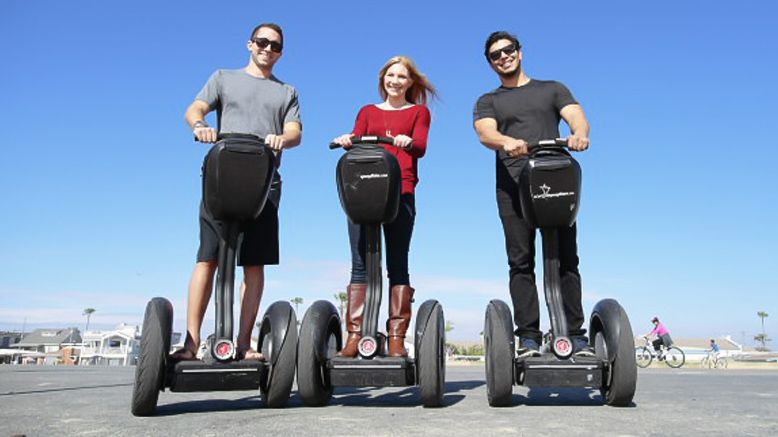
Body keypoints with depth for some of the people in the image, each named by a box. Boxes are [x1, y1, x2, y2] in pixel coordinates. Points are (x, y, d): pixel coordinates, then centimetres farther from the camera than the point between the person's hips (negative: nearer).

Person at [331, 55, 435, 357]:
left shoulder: (418, 111, 18)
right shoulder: (368, 112, 25)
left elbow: (421, 147, 1)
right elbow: (355, 140, 9)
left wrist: (407, 141, -22)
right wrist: (346, 140, -15)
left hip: (401, 193, -2)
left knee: (397, 264, -4)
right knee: (360, 264, -4)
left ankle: (397, 339, -3)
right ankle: (354, 336, -3)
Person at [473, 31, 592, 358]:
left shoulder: (552, 89, 22)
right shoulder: (488, 102, 20)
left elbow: (576, 116, 4)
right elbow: (485, 134, -1)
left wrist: (579, 133, -21)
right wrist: (508, 142, -25)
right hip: (513, 186, 0)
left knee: (566, 259, -4)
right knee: (521, 261, -5)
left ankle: (576, 335, -1)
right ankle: (529, 337, -3)